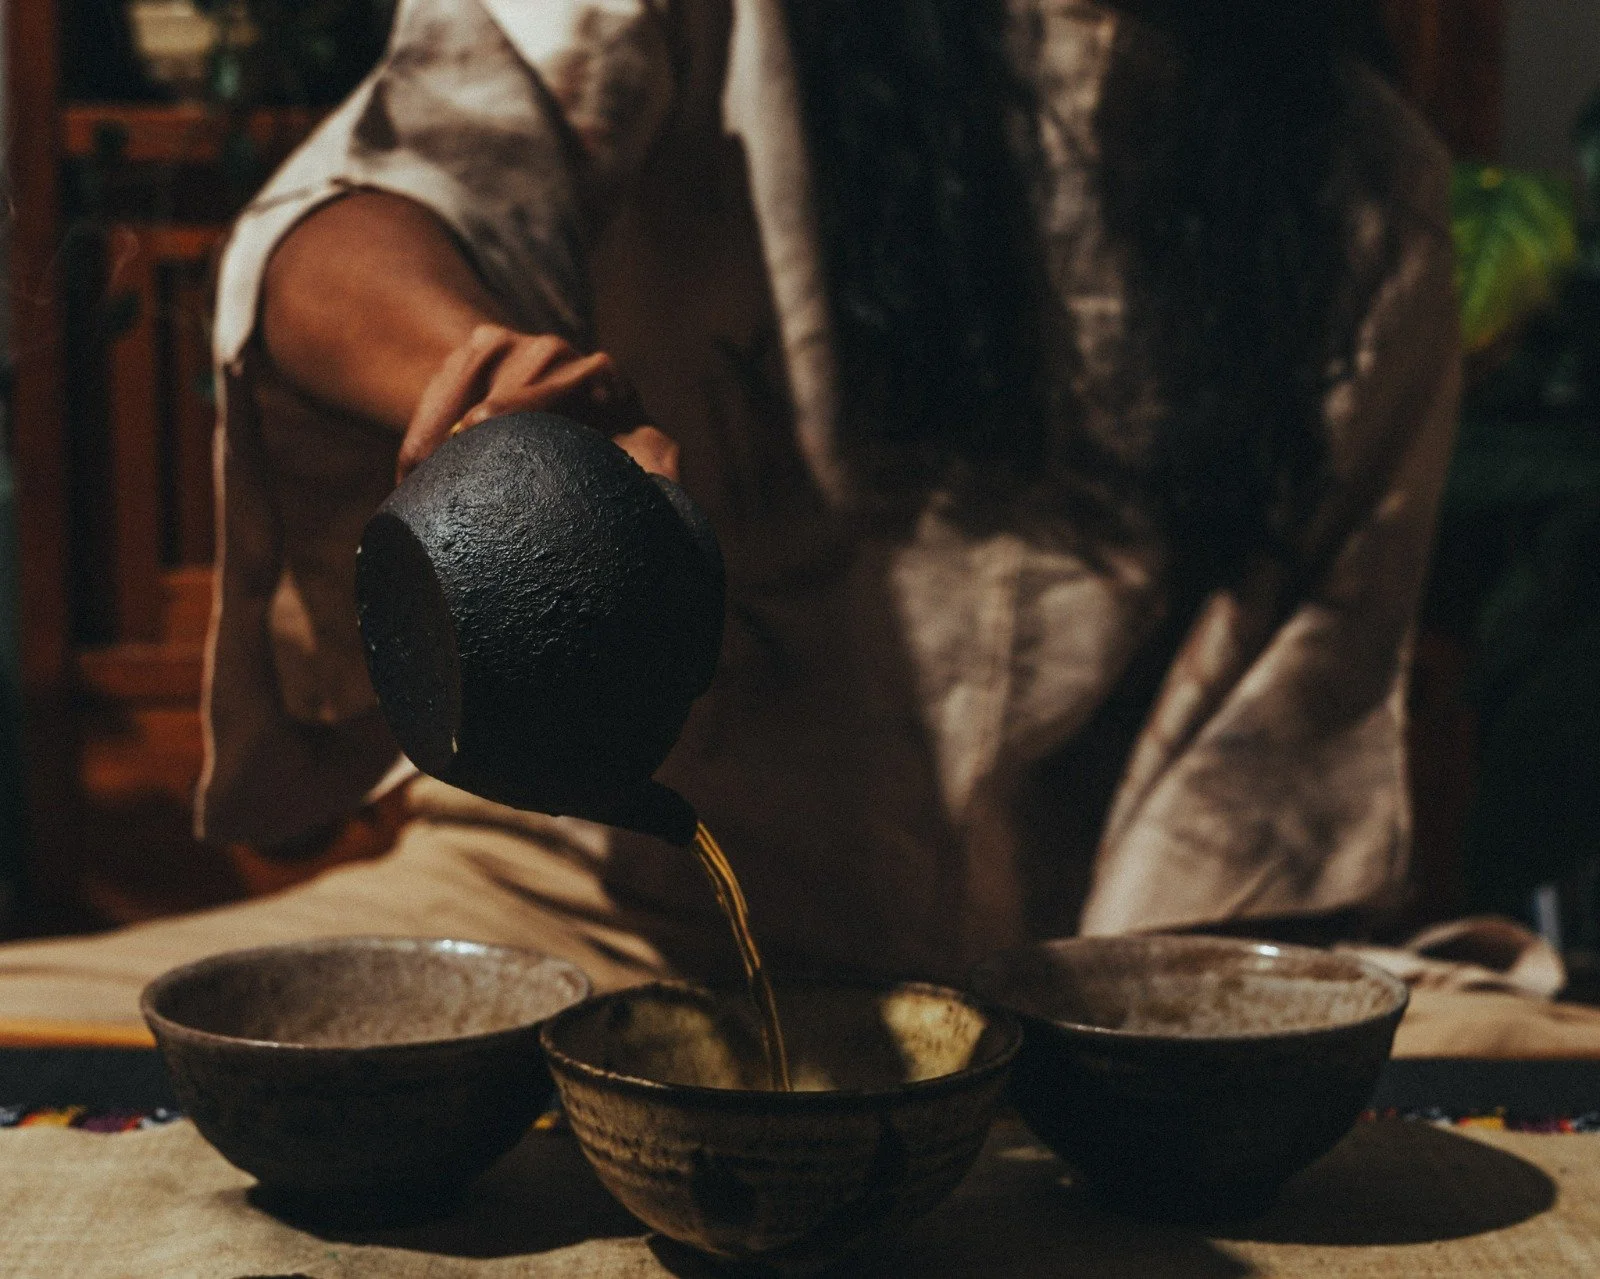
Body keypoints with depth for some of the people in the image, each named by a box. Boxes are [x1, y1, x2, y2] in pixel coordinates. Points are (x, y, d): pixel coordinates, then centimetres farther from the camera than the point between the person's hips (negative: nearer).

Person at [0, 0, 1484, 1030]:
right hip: (609, 895, -2)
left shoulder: (1363, 179, 9)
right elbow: (416, 162, -15)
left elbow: (1303, 707, 6)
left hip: (1049, 964, 3)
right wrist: (485, 365, -39)